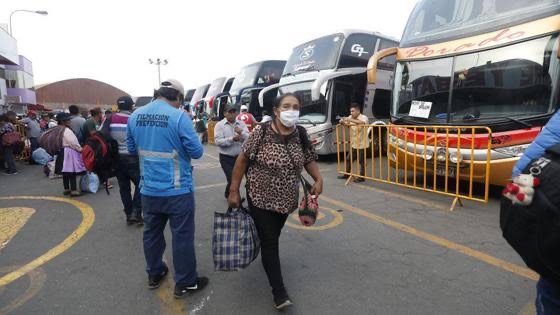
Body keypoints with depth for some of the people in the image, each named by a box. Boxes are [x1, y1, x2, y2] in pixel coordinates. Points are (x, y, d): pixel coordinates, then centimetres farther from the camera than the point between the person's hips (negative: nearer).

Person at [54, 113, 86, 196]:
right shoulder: (66, 130, -16)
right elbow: (73, 142, -19)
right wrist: (80, 149, -6)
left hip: (62, 152, 10)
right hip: (70, 152, -10)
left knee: (66, 172, 15)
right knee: (72, 172, -7)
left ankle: (66, 189, 23)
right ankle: (73, 190, -7)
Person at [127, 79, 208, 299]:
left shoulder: (135, 116, 2)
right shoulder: (179, 116, -17)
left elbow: (132, 149, 13)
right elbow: (196, 151, -13)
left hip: (149, 189, 6)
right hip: (178, 190, -6)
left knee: (152, 233, 20)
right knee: (182, 236, 6)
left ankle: (154, 274, 37)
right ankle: (185, 283, 18)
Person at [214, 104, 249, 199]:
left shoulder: (241, 124, 3)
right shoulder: (220, 125, -6)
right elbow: (218, 141, -18)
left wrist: (241, 133, -23)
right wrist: (232, 139, -27)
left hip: (239, 157, 4)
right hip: (226, 158, -4)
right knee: (232, 179, -10)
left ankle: (229, 195, 39)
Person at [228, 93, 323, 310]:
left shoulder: (301, 135, -4)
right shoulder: (261, 132, -16)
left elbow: (309, 160, 8)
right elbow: (242, 160, -10)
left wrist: (318, 179, -10)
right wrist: (234, 191, -10)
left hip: (286, 199, 4)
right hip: (260, 198, -4)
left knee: (272, 237, 22)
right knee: (269, 241, -3)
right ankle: (279, 291, 7)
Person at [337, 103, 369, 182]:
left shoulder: (363, 117, -14)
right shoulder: (350, 117, 5)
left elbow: (363, 123, -35)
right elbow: (344, 122, 9)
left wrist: (350, 120, -39)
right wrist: (342, 121, -16)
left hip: (362, 144, -7)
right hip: (353, 144, 7)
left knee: (362, 161, 2)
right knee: (348, 159, 14)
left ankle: (362, 177, 13)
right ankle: (347, 174, 28)